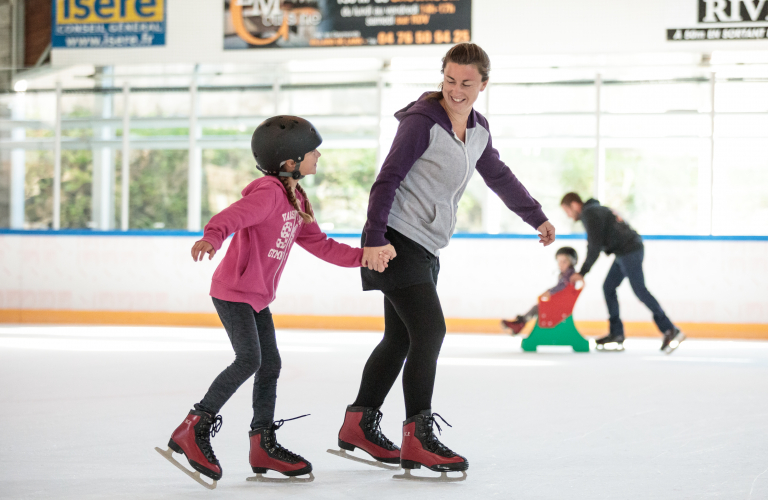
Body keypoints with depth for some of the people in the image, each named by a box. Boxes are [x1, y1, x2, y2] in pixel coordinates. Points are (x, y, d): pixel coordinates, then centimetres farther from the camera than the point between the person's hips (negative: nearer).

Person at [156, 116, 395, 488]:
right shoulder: (268, 192, -20)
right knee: (249, 359, -18)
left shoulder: (297, 199, 11)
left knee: (270, 365, 9)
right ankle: (194, 428, -11)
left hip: (258, 296, 10)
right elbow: (233, 216, -36)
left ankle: (264, 445, 16)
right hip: (233, 290, -10)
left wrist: (362, 257, 8)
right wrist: (212, 237, -56)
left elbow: (319, 245, 15)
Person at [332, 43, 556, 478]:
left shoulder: (478, 128, 11)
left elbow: (499, 176, 26)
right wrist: (375, 238, -27)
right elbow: (388, 179, -18)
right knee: (430, 330, -15)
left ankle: (360, 424, 23)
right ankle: (418, 439, -12)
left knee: (401, 337, 13)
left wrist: (537, 216, 33)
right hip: (397, 240, -9)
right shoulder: (422, 121, -14)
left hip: (425, 248, 9)